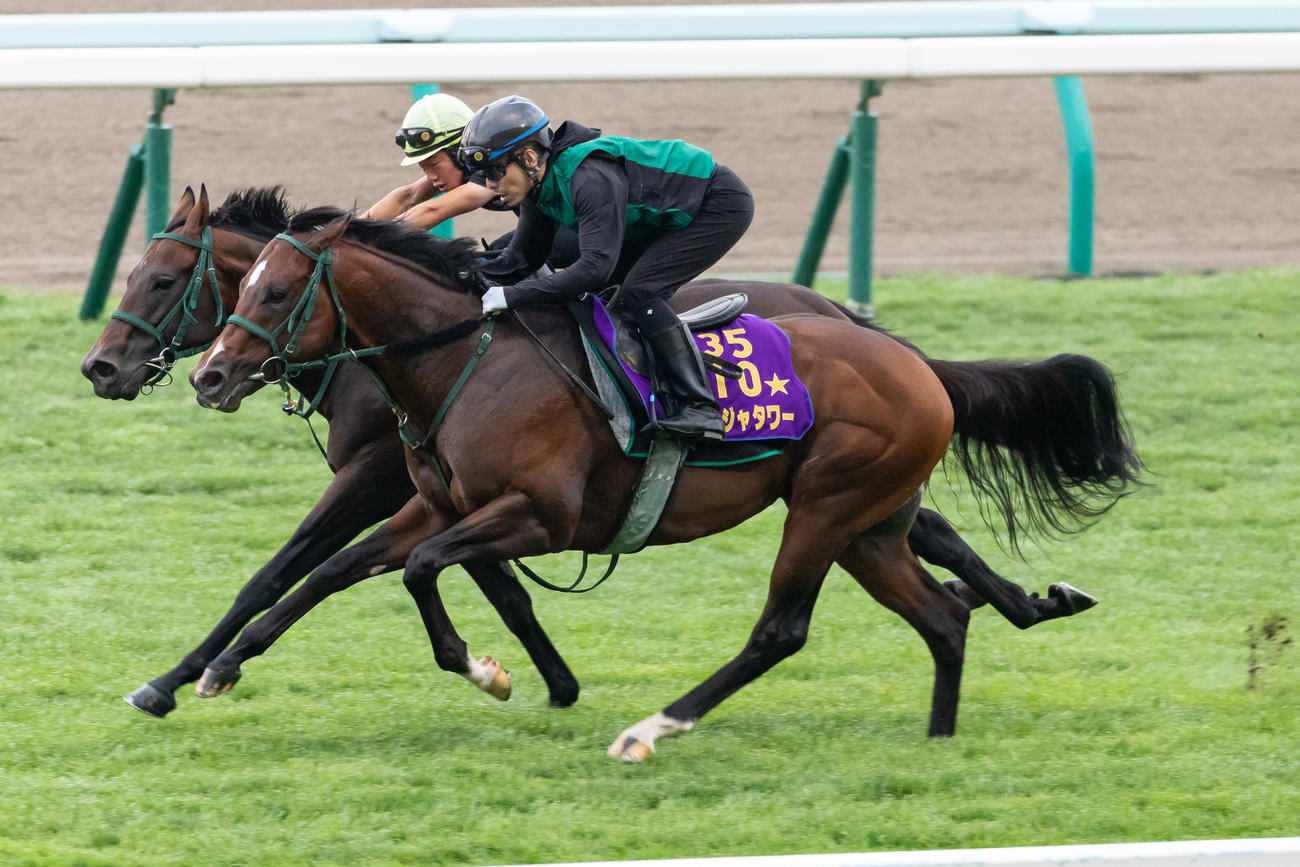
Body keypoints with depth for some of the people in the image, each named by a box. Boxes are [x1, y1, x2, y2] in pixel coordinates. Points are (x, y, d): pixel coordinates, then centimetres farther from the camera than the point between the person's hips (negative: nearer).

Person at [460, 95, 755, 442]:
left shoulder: (591, 178, -35)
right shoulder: (539, 187, -5)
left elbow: (596, 266, -41)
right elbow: (522, 257, 3)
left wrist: (514, 294, -42)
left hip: (723, 205, -10)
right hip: (671, 217, 10)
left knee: (639, 290, -23)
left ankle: (700, 409, -23)